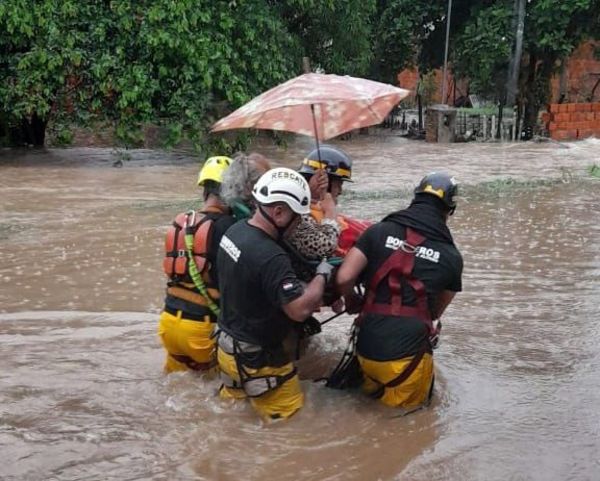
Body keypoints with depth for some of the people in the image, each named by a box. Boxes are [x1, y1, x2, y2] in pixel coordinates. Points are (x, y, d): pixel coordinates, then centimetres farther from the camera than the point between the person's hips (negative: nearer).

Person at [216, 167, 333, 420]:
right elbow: (300, 309, -31)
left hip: (227, 345, 9)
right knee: (288, 420, 7)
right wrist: (322, 275, -14)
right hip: (256, 359, -9)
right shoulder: (270, 257, -32)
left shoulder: (235, 230, -3)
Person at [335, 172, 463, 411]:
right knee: (409, 410, 21)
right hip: (408, 357, -2)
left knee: (374, 391, 31)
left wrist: (353, 302, 14)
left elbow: (344, 278, -7)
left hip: (367, 350, 3)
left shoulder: (379, 231, 0)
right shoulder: (452, 257, 1)